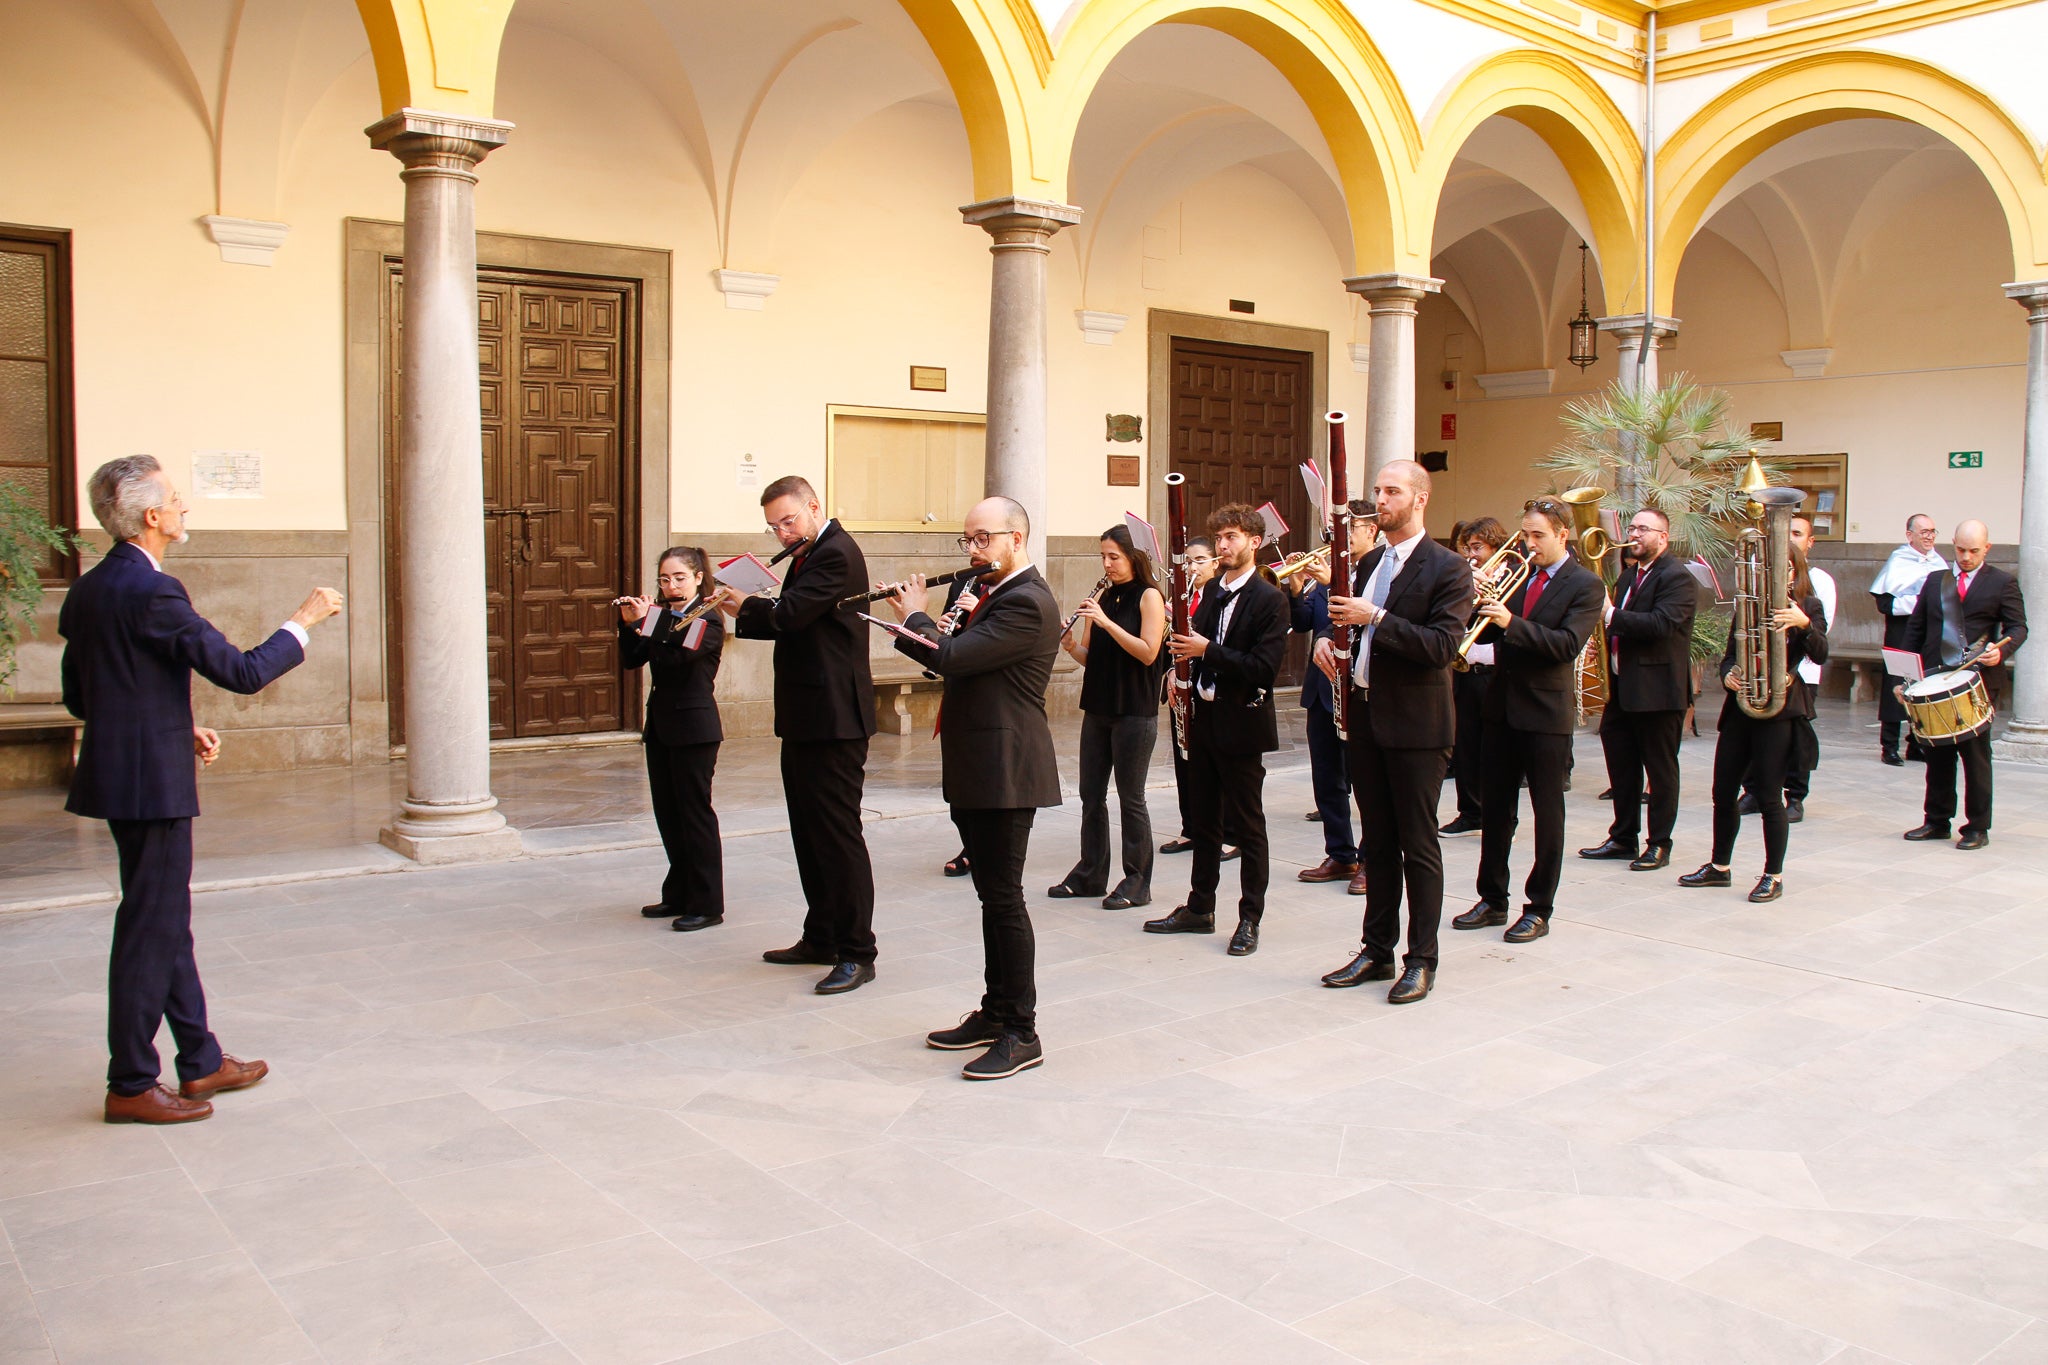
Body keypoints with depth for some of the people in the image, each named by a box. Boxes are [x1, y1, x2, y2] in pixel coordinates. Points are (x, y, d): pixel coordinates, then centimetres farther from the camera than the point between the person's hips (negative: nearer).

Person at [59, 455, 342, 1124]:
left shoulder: (88, 590, 10)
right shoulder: (152, 592, -19)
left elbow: (79, 696, 16)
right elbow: (241, 671, -19)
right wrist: (303, 622, -5)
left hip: (121, 775, 10)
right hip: (151, 784, -10)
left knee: (168, 925, 16)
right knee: (149, 931, 1)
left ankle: (201, 1061, 27)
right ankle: (130, 1086, 11)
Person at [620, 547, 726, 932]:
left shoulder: (707, 620, -9)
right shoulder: (660, 615, 11)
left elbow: (675, 661, -23)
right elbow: (631, 660, 4)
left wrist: (644, 623, -21)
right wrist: (629, 623, -9)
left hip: (694, 728, -7)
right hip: (660, 724, 7)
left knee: (695, 812, -4)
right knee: (667, 813, 12)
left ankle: (706, 904, 1)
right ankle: (679, 895, 23)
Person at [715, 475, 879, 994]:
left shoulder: (835, 553, -15)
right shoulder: (809, 555, 18)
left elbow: (791, 613, -24)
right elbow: (788, 625, 16)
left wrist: (747, 606, -4)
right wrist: (742, 614, -1)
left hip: (833, 719, -11)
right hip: (806, 718, 11)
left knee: (838, 834, -6)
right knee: (810, 833, 16)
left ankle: (857, 953, 0)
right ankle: (822, 937, 27)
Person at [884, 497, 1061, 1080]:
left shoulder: (1027, 603, -17)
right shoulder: (997, 595, 17)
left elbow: (951, 657, -23)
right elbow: (954, 659, 19)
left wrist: (915, 616, -6)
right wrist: (915, 624, 5)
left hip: (1005, 770, -10)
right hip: (978, 770, 10)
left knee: (1003, 897, -5)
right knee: (992, 895, 16)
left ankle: (1021, 1033, 3)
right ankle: (995, 1012, 26)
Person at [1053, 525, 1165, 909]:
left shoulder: (1149, 596, -7)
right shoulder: (1102, 597, 11)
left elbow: (1148, 652, -18)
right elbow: (1090, 657, 13)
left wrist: (1106, 621, -23)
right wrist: (1070, 645, -8)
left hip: (1135, 712, -7)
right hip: (1097, 707, 7)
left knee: (1130, 797, -1)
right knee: (1091, 793, 11)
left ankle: (1137, 882, 9)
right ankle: (1090, 873, 22)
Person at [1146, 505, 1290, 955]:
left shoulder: (1270, 600, -11)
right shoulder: (1212, 591, 11)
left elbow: (1262, 667, -20)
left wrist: (1207, 650, -23)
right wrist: (1185, 645, 0)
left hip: (1242, 725, -7)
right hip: (1204, 719, 7)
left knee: (1247, 827, 2)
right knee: (1203, 822, 15)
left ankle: (1250, 919, 12)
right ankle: (1200, 909, 26)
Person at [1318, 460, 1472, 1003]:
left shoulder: (1447, 567, -8)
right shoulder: (1369, 563, 14)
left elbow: (1442, 646, -19)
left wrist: (1375, 618, -24)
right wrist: (1329, 639, 0)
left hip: (1416, 723, -7)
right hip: (1366, 717, 7)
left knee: (1418, 845, 2)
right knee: (1377, 842, 14)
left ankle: (1421, 960, 12)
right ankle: (1377, 950, 23)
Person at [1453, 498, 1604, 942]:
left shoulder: (1585, 585, -7)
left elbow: (1568, 645, -19)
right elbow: (1486, 633, 9)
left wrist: (1511, 622, -27)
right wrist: (1479, 602, -10)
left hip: (1547, 712, -6)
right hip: (1503, 705, 6)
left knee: (1547, 813, 4)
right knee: (1497, 808, 12)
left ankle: (1539, 909, 12)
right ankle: (1493, 899, 23)